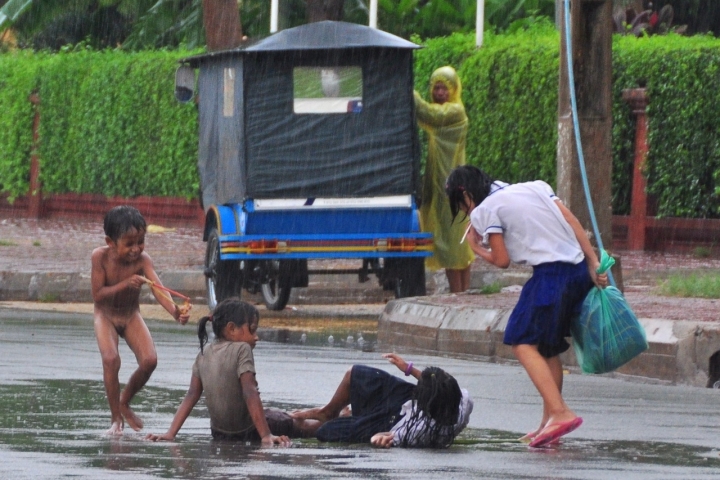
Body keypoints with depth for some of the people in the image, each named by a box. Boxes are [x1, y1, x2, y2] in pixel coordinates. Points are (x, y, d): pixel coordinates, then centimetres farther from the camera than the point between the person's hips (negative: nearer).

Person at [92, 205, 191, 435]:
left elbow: (158, 289, -34)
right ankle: (116, 418, -8)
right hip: (106, 315, -2)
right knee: (111, 359, -24)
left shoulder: (142, 260, -21)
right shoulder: (100, 257, -23)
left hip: (131, 315, 2)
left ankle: (125, 402, 15)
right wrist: (125, 284, -39)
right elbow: (98, 295, -24)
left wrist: (175, 311, -53)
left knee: (149, 360, -14)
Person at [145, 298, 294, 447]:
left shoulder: (204, 354, 1)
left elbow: (191, 396, -2)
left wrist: (171, 433, -4)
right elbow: (250, 394, -25)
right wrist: (266, 436, -28)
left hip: (218, 433, 7)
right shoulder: (242, 349, -18)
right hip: (247, 433, -7)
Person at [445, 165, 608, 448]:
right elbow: (573, 222, 12)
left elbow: (502, 260, -2)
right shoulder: (534, 188, 21)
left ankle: (559, 412, -20)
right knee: (548, 346, 17)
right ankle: (550, 423, 17)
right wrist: (593, 264, 9)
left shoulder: (485, 210, 1)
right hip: (578, 268, 8)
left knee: (523, 342, -5)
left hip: (549, 274, -8)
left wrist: (477, 249, 18)